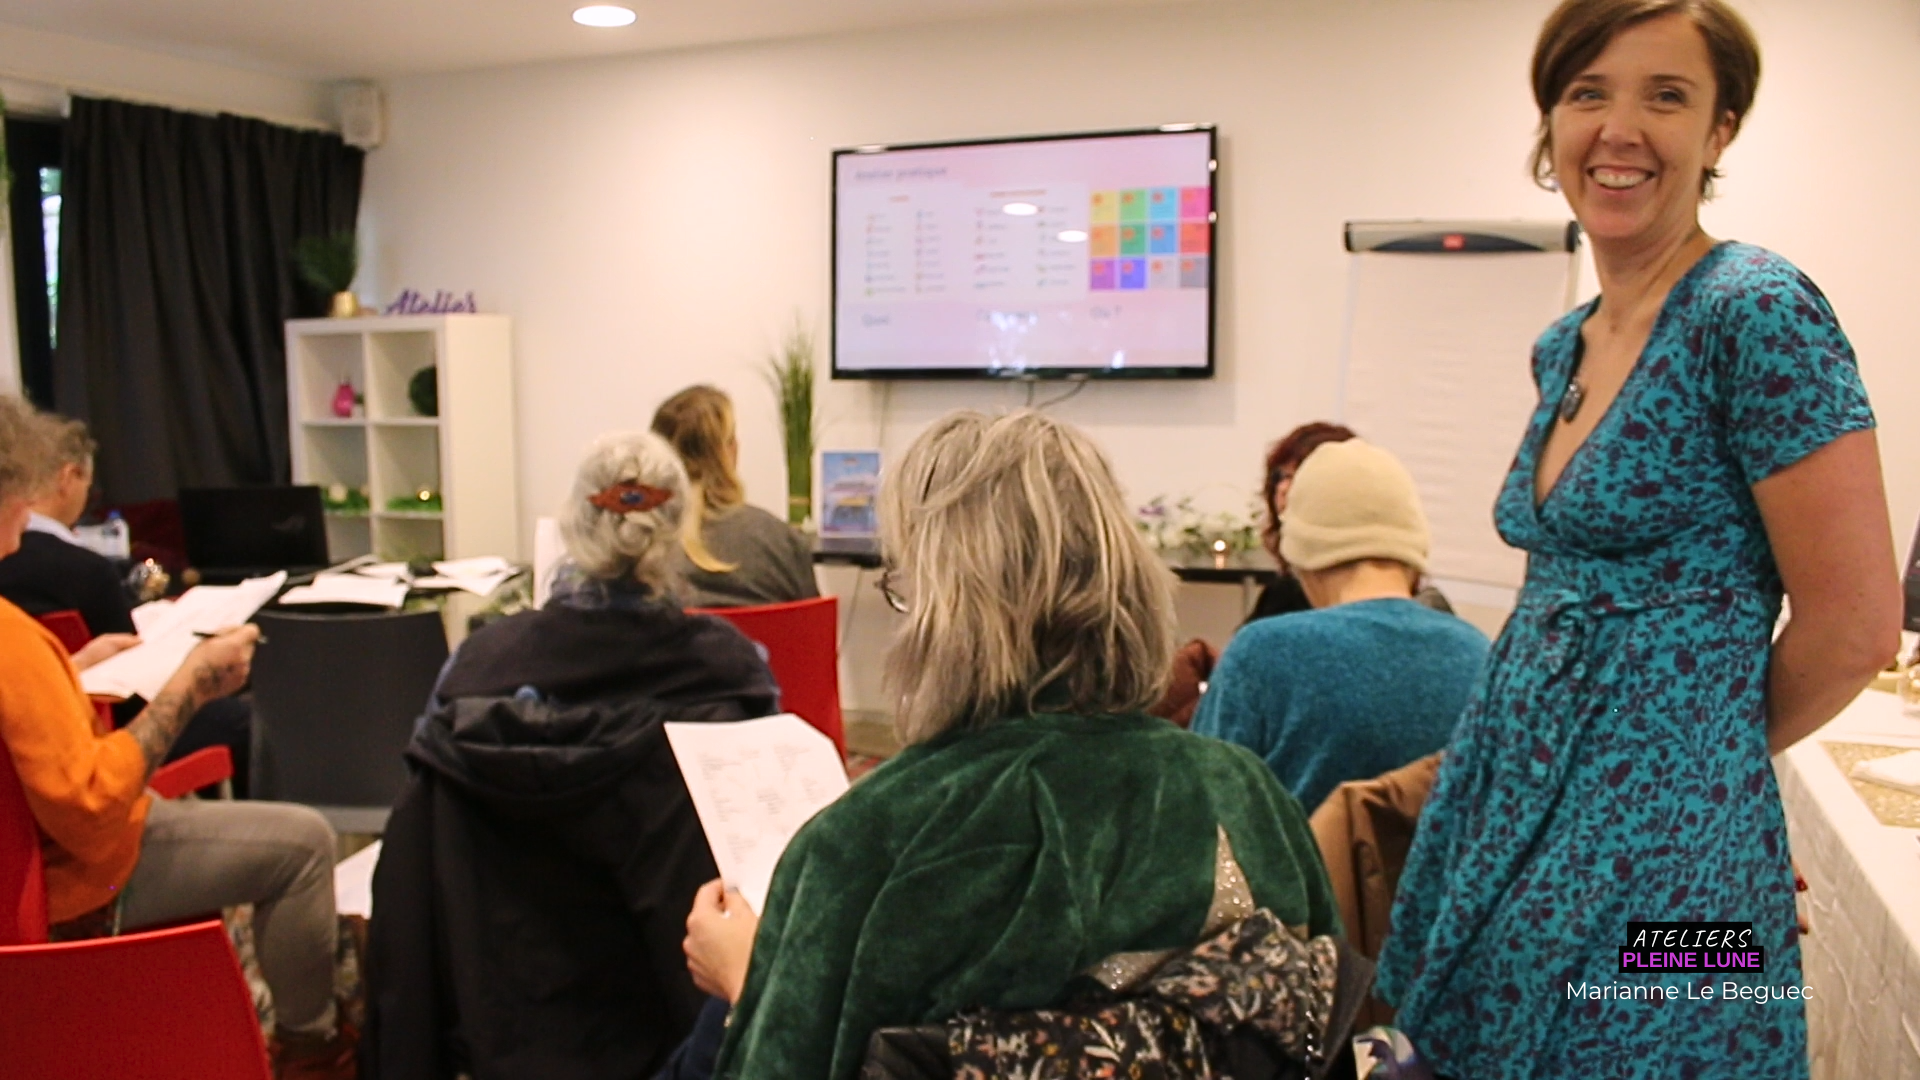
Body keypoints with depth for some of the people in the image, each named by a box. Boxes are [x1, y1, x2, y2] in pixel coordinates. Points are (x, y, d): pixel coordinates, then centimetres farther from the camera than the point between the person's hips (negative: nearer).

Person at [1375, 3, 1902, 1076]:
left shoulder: (1761, 313, -14)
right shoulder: (1564, 345, 9)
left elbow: (1855, 625, -13)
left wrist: (1706, 750, 1)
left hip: (1657, 839, -7)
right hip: (1516, 803, 8)